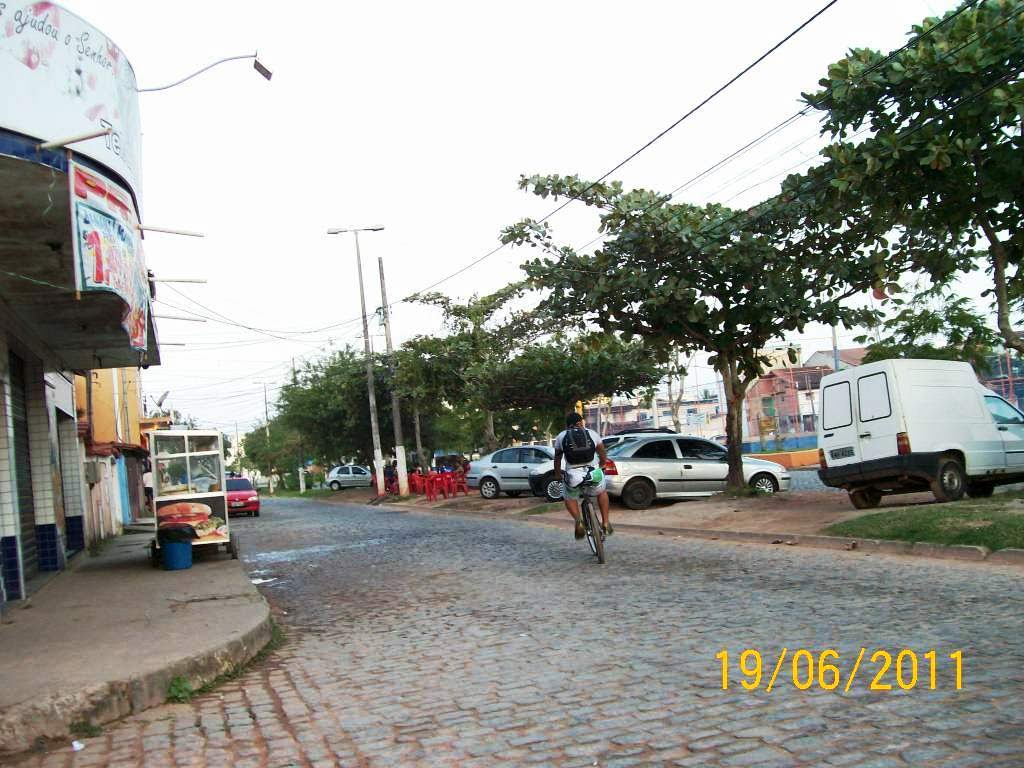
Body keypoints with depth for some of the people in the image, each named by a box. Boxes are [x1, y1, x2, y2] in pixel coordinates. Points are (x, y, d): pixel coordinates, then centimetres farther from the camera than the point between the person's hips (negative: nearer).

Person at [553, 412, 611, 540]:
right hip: (594, 475, 1)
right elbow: (603, 456, 20)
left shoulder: (561, 437, 10)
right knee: (602, 492, 33)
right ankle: (605, 523, 27)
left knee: (569, 498, 28)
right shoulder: (592, 434, 11)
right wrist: (600, 466, 40)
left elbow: (557, 459, 19)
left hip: (572, 476, -1)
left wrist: (557, 474, 36)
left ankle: (578, 520, 2)